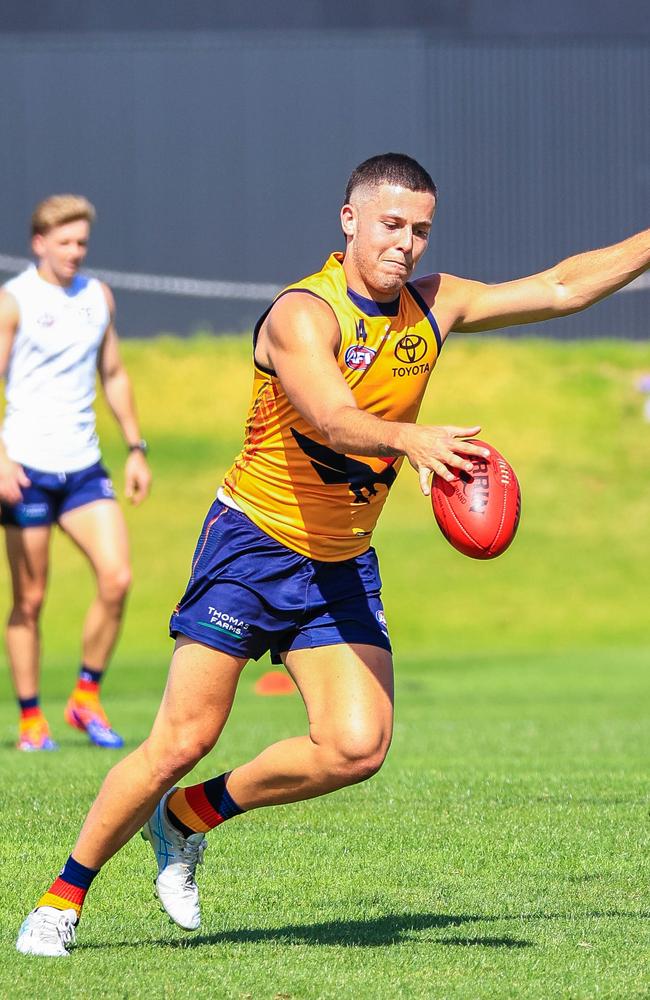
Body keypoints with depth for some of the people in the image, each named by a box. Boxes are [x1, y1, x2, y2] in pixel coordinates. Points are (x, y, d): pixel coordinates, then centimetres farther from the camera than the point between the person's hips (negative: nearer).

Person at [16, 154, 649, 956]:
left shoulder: (433, 307, 4)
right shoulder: (304, 313, -18)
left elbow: (562, 287, 11)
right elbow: (335, 418, -37)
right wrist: (412, 440, -55)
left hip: (344, 565, 6)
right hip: (253, 544, -6)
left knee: (356, 748, -12)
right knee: (182, 741, -10)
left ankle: (189, 818, 10)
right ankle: (63, 897, 8)